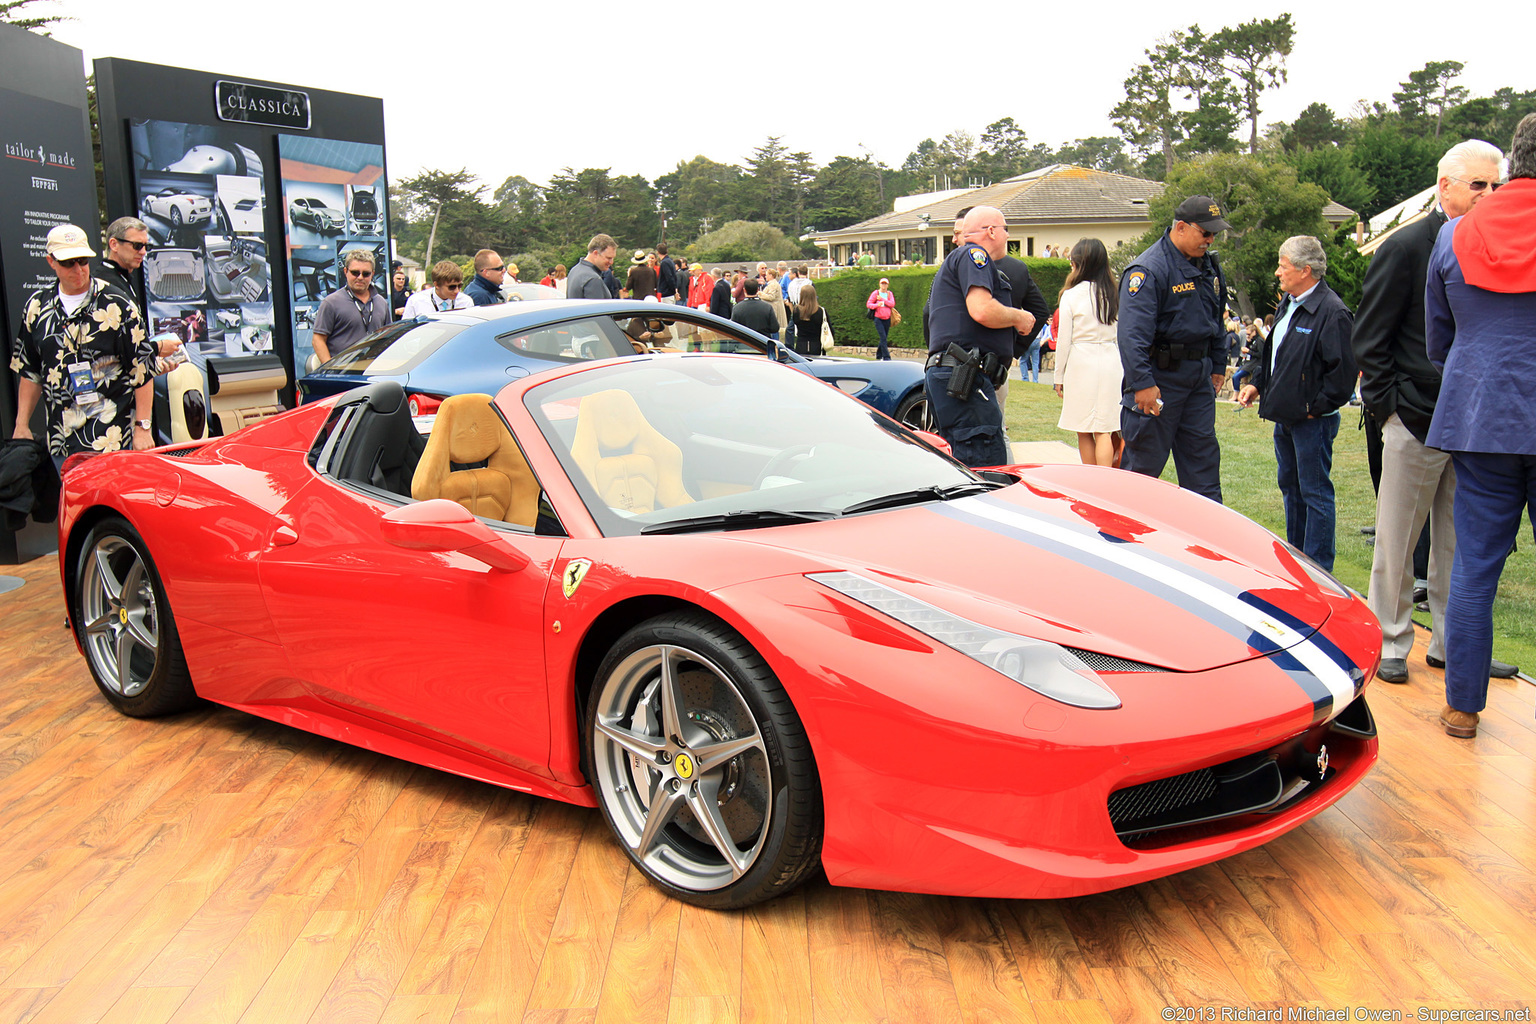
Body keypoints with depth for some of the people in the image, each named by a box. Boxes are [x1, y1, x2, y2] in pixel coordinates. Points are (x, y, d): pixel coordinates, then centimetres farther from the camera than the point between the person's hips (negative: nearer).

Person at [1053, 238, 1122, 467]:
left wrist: (1059, 376, 6)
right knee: (1105, 430, 2)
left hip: (1081, 362, -3)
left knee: (1084, 432, 7)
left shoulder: (1072, 295, -5)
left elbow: (1064, 340, -2)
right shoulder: (1112, 293, 6)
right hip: (1111, 362, 3)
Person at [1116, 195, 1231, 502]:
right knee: (1145, 461, 0)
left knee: (1203, 457, 10)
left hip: (1199, 376, 8)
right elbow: (1132, 333, -23)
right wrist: (1142, 383, -28)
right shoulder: (1149, 269, -16)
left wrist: (1218, 366, 21)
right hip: (1160, 376, -8)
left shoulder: (1209, 265, 12)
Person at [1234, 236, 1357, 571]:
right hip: (1285, 416, 10)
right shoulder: (1288, 304, 11)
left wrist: (1316, 407, -17)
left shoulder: (1332, 312, -19)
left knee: (1315, 493, -2)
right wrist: (1256, 382, 11)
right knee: (1290, 486, 18)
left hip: (1313, 419, -10)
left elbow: (1342, 369, -21)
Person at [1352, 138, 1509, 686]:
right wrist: (1392, 405, -11)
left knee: (1459, 541, 12)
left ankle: (1451, 642, 23)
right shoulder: (1406, 248, -6)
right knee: (1398, 540, 3)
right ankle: (1389, 644, 15)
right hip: (1417, 421, -5)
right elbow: (1368, 340, -6)